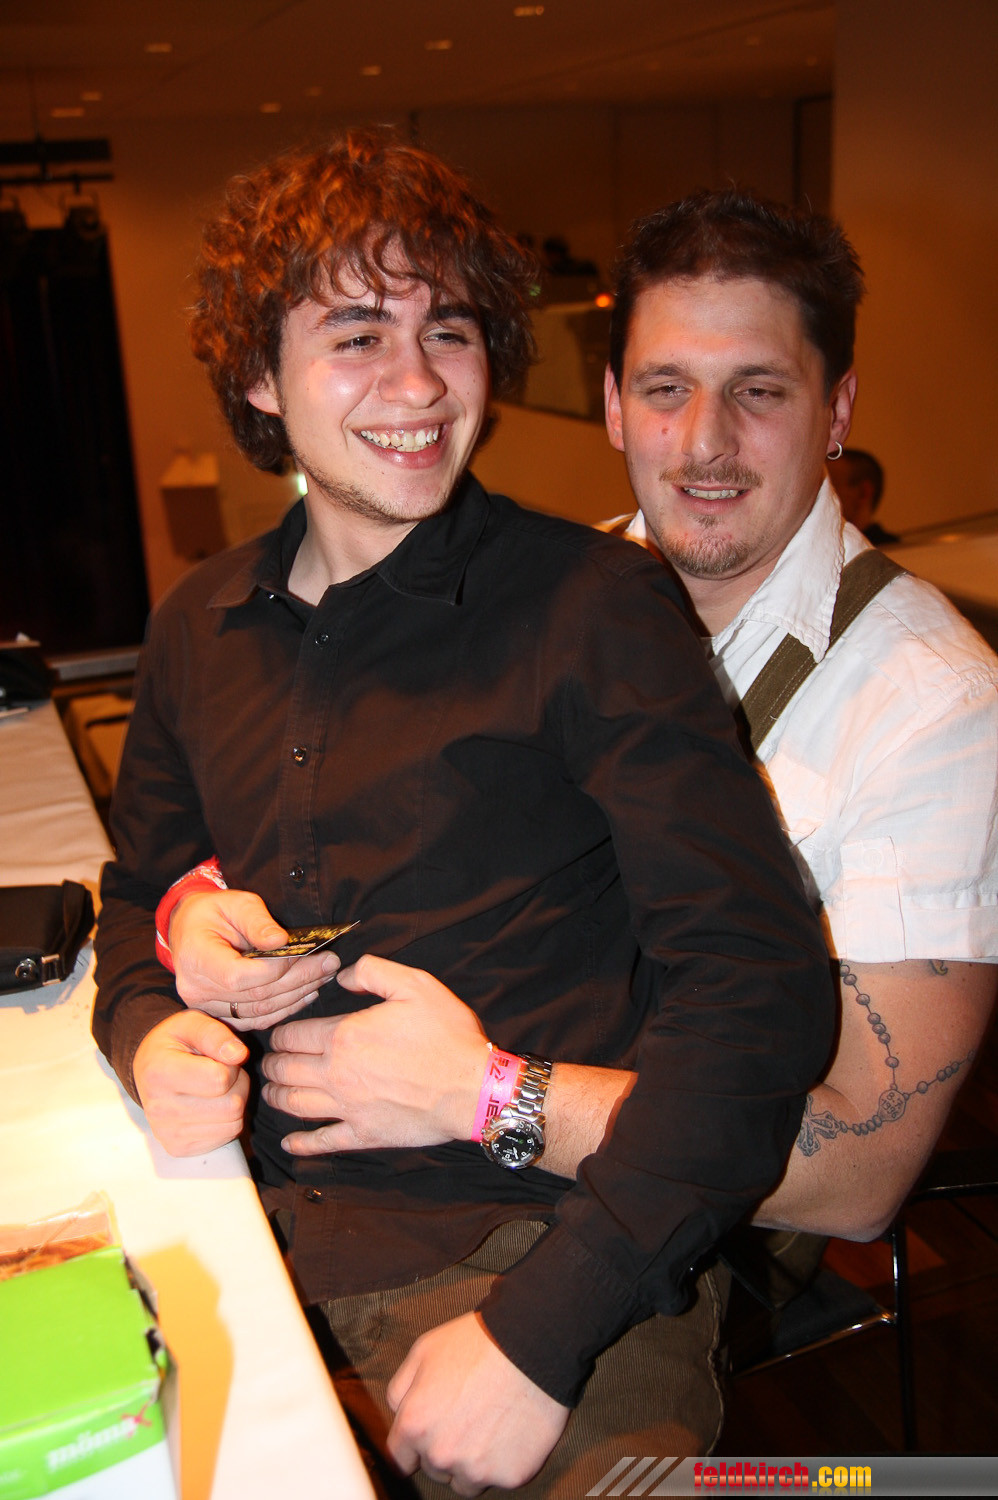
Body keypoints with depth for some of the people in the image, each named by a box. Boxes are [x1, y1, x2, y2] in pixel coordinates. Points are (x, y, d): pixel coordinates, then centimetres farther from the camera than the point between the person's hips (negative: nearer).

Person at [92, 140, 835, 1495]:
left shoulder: (595, 608, -8)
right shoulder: (201, 626, 10)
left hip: (516, 1260, -4)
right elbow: (134, 892, 23)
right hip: (247, 1230, 5)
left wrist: (540, 1330, -20)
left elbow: (759, 988, -14)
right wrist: (152, 1030, -1)